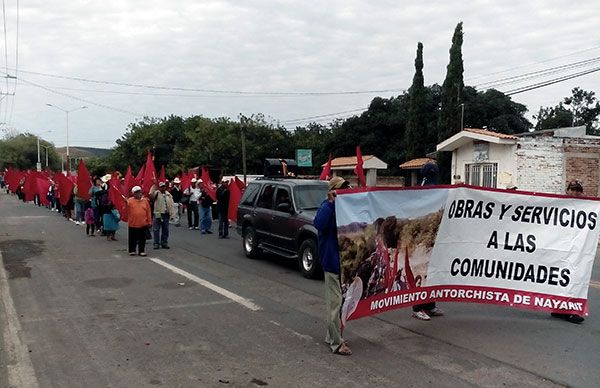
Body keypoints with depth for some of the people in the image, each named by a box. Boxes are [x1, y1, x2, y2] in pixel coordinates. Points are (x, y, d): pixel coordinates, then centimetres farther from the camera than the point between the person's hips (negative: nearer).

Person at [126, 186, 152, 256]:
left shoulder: (145, 200, 4)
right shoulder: (130, 200, -2)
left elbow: (148, 212, 6)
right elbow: (126, 211, -7)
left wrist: (149, 222, 5)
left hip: (143, 224, 2)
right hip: (132, 224, -1)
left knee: (142, 239, 7)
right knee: (132, 239, 9)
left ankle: (141, 251, 16)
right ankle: (132, 250, 21)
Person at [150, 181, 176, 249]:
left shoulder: (168, 194, 12)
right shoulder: (157, 193, -1)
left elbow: (172, 205, 12)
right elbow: (151, 194, -25)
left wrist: (172, 213, 5)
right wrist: (154, 186, -25)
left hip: (166, 214, 4)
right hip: (158, 214, -4)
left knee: (165, 230, 9)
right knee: (156, 229, -1)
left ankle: (164, 243, 18)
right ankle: (156, 243, 6)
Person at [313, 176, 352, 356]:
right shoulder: (327, 208, -12)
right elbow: (318, 224, -33)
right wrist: (331, 202, -28)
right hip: (333, 262, -8)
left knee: (341, 301, 16)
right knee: (335, 303, -3)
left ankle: (332, 336, 30)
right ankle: (336, 343, 5)